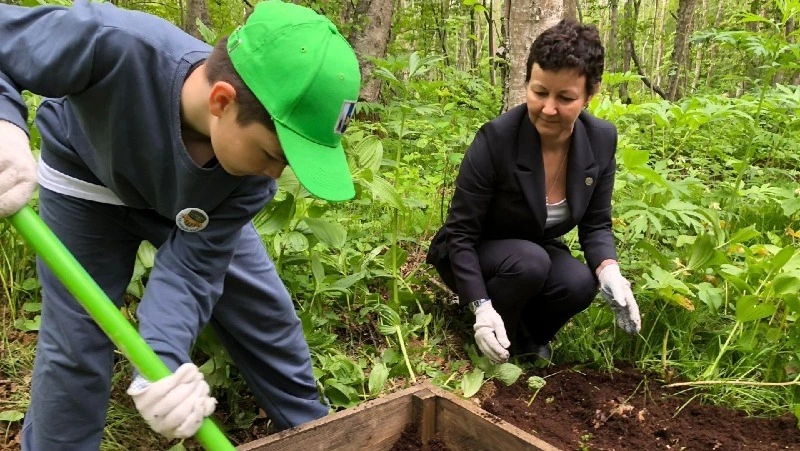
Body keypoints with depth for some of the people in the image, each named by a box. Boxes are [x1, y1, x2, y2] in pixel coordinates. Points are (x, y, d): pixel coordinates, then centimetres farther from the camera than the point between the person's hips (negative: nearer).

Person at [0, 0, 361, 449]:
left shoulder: (253, 167, -33)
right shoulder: (112, 45, -44)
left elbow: (191, 266, -29)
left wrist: (163, 359, -45)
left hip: (195, 207, 2)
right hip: (87, 181, -1)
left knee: (265, 313, 5)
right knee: (76, 344, -2)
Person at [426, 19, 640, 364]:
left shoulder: (601, 140, -14)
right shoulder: (496, 138, -29)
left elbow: (596, 224, -5)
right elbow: (460, 233, -24)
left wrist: (610, 273, -26)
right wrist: (481, 307, -34)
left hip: (536, 252, 4)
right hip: (475, 258, -4)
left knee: (579, 284, -25)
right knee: (530, 262, -34)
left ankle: (527, 335, 7)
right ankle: (499, 340, -4)